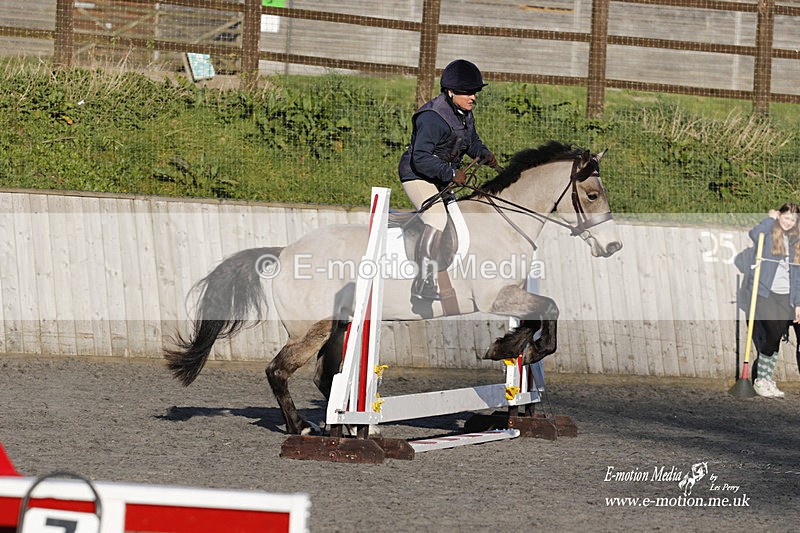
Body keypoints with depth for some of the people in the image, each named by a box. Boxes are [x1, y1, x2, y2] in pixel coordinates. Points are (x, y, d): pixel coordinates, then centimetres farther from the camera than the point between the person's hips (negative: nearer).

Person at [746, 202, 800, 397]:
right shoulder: (769, 233, -1)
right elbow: (754, 234, -27)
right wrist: (771, 219, -11)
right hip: (765, 293, -5)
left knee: (776, 339, 4)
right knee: (772, 335, -13)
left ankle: (767, 380, 13)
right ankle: (760, 381, -1)